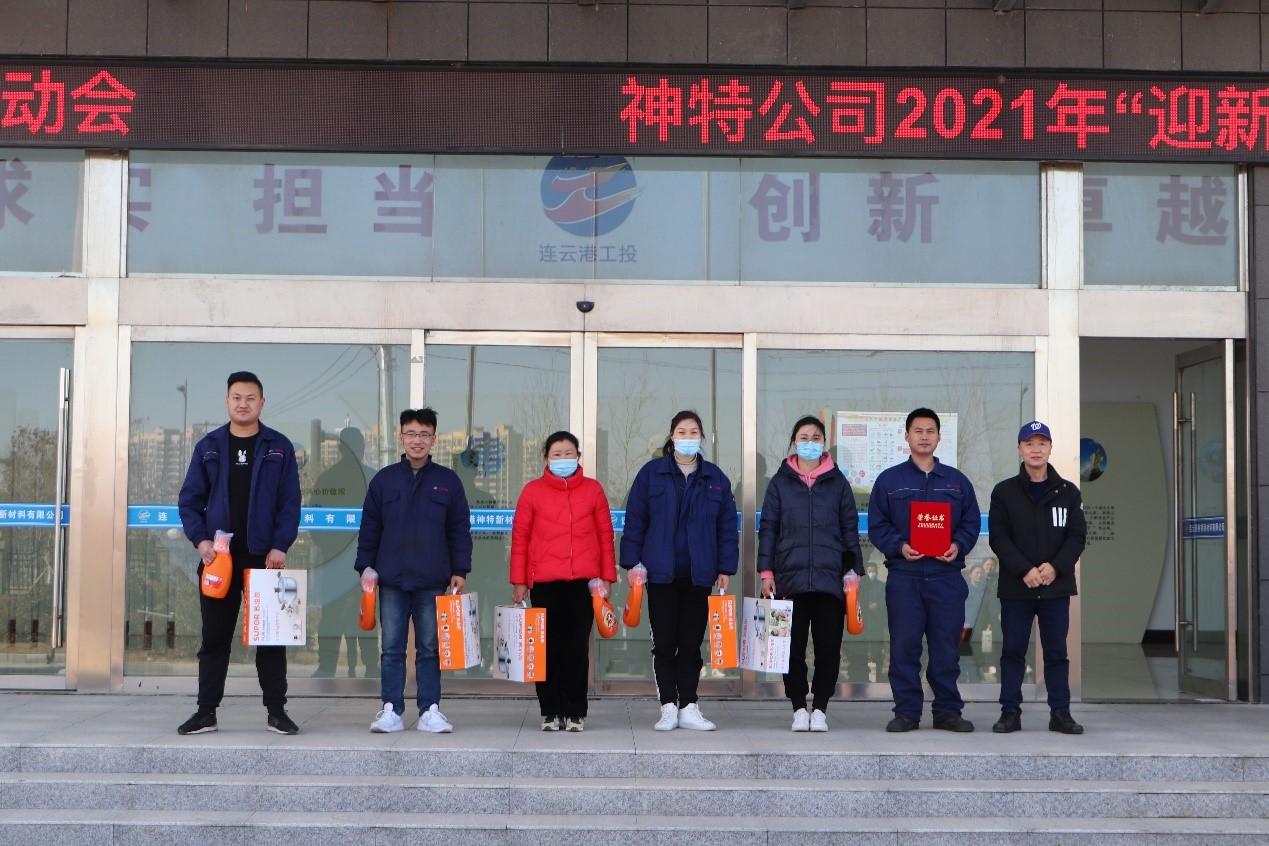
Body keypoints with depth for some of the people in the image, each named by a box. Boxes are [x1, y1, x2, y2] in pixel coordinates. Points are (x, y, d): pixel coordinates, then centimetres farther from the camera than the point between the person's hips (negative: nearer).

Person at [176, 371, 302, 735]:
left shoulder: (279, 447, 5)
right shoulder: (209, 446, 8)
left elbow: (290, 503, 2)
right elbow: (190, 499, 7)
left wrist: (280, 546, -10)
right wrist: (200, 539, -8)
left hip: (264, 557, -1)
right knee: (214, 637, 6)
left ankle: (277, 712, 9)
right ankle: (206, 712, 12)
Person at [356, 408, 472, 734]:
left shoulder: (448, 481, 6)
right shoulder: (384, 480, 7)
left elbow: (459, 531, 7)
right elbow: (369, 529, 10)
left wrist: (460, 570, 1)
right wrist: (366, 567, 3)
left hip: (433, 583, -1)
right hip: (391, 581, 1)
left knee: (430, 649, 4)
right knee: (391, 648, 3)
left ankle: (430, 711, 8)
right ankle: (390, 710, 7)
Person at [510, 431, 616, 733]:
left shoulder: (593, 489, 9)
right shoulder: (533, 490, 7)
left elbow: (605, 535, 11)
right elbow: (520, 536, 7)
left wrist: (607, 576, 7)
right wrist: (518, 581, 3)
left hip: (583, 581, 0)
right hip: (544, 582, 0)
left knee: (577, 648, 0)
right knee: (548, 648, 3)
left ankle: (575, 713, 7)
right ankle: (550, 712, 11)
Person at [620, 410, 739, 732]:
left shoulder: (715, 478, 7)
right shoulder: (651, 473, 2)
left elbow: (728, 527, 9)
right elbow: (634, 520, 2)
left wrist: (726, 568, 3)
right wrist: (632, 562, -3)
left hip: (699, 575, 2)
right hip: (661, 573, -1)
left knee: (691, 644, 6)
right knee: (664, 643, 1)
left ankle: (689, 708, 11)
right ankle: (668, 708, 7)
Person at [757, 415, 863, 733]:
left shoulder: (837, 482, 11)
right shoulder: (780, 482, 11)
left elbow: (850, 528, 12)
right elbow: (768, 528, 9)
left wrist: (854, 570, 5)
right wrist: (766, 571, 1)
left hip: (830, 578, 0)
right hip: (790, 577, 0)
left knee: (829, 645, -2)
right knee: (793, 646, 0)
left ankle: (820, 707, 9)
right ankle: (799, 708, 9)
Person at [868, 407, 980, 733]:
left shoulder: (957, 481, 13)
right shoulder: (889, 480, 8)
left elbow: (971, 522, 12)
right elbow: (877, 526, 5)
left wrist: (959, 545, -7)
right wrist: (898, 546, -12)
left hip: (947, 576, 1)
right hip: (903, 576, -1)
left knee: (946, 646, 2)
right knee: (904, 646, -1)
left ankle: (948, 710, 11)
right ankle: (906, 711, 6)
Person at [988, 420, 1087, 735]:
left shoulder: (1068, 492, 9)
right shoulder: (1004, 492, 4)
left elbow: (1077, 536, 2)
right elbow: (998, 537, -3)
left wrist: (1056, 567, -14)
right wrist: (1024, 570, -16)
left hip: (1057, 585, 1)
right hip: (1015, 587, -1)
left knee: (1056, 651, 5)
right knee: (1013, 651, 2)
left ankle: (1060, 713, 10)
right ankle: (1010, 712, 7)